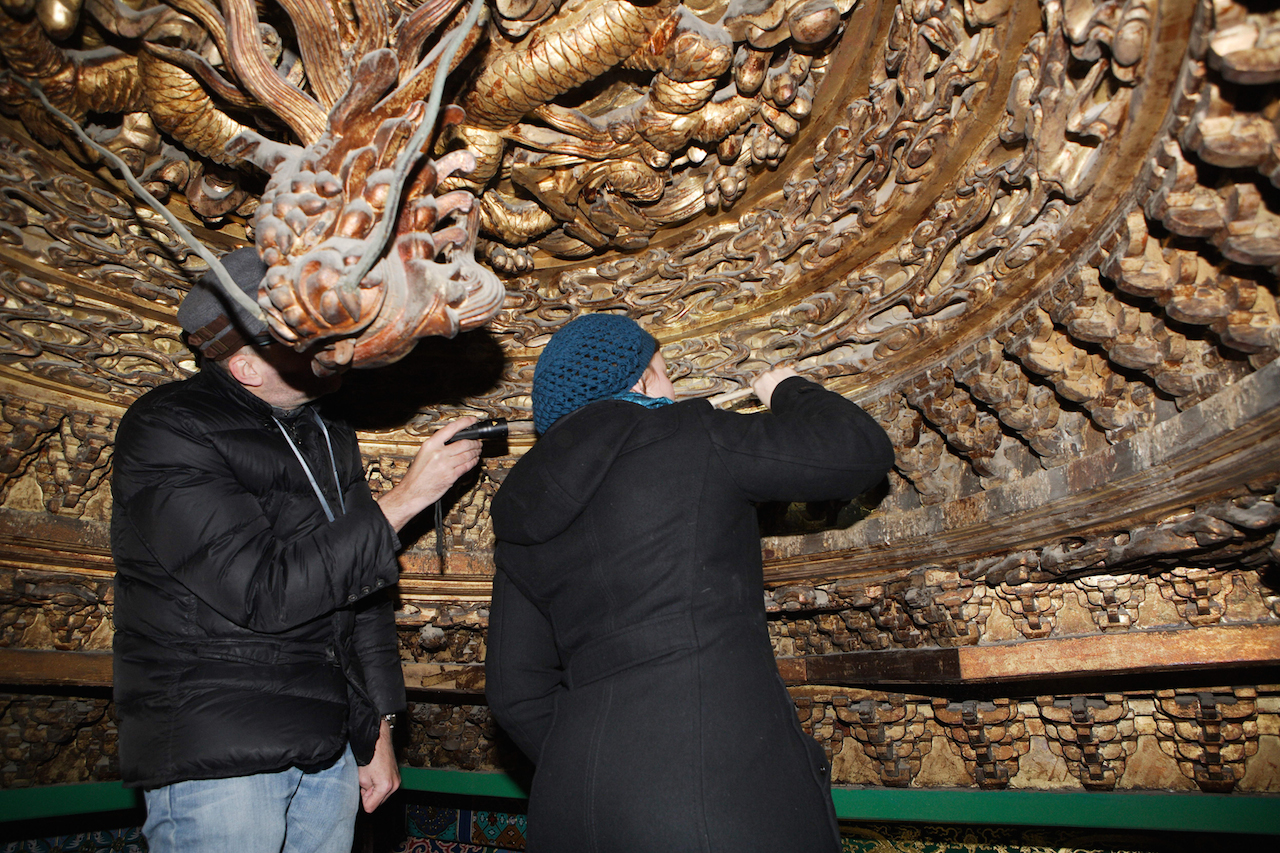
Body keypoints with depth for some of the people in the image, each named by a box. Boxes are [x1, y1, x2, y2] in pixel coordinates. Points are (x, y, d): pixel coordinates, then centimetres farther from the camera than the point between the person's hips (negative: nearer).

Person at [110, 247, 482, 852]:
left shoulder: (326, 438, 10)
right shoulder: (165, 431, -11)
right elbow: (264, 592, -21)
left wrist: (378, 733, 13)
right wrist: (403, 500, -15)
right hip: (216, 757, -6)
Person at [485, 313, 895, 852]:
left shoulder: (523, 519, 13)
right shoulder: (688, 438, -4)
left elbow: (515, 693, 13)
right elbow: (860, 451, 0)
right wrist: (789, 392, 17)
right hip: (717, 796, -6)